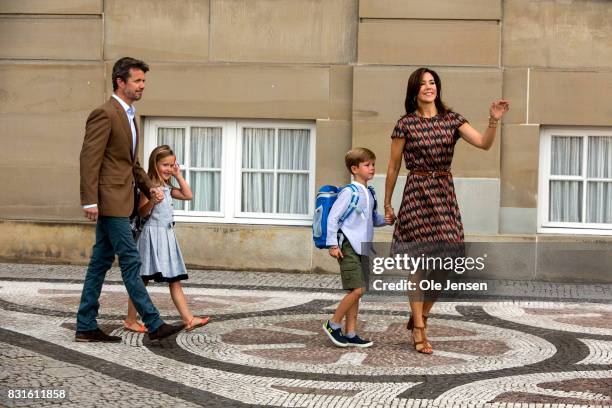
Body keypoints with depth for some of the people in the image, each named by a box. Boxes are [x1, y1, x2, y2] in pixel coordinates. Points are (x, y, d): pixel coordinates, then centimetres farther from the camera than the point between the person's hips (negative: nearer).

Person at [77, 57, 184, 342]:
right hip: (110, 200, -10)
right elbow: (89, 158, -17)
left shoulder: (128, 116, 19)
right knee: (130, 262, -7)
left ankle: (86, 327, 14)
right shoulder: (104, 114, -11)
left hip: (119, 201, 10)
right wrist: (90, 201, -22)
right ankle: (153, 324, -4)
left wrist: (149, 187, 10)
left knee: (101, 263, 10)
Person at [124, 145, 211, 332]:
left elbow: (188, 195, 16)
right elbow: (141, 212, -13)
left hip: (167, 235, 8)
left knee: (175, 280, 6)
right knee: (142, 280, -2)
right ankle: (131, 320, 6)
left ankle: (188, 319, 3)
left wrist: (178, 176, 11)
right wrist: (152, 201, -31)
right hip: (152, 234, -8)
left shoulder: (167, 188, 15)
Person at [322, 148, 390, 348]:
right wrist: (333, 244, -15)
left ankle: (350, 334, 15)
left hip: (361, 249, 9)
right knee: (357, 289, -14)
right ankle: (333, 324, 1)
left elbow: (374, 219, 26)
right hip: (348, 248, -9)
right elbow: (333, 216, -13)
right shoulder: (349, 192, -11)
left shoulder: (369, 193, 15)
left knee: (355, 292, 10)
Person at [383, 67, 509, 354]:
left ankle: (420, 316, 24)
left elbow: (484, 143, -4)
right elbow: (393, 167, 5)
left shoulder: (451, 119, 7)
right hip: (417, 193, -3)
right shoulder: (406, 124, 0)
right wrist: (387, 204, 8)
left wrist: (494, 120, -22)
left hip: (445, 193, 3)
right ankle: (419, 330, 5)